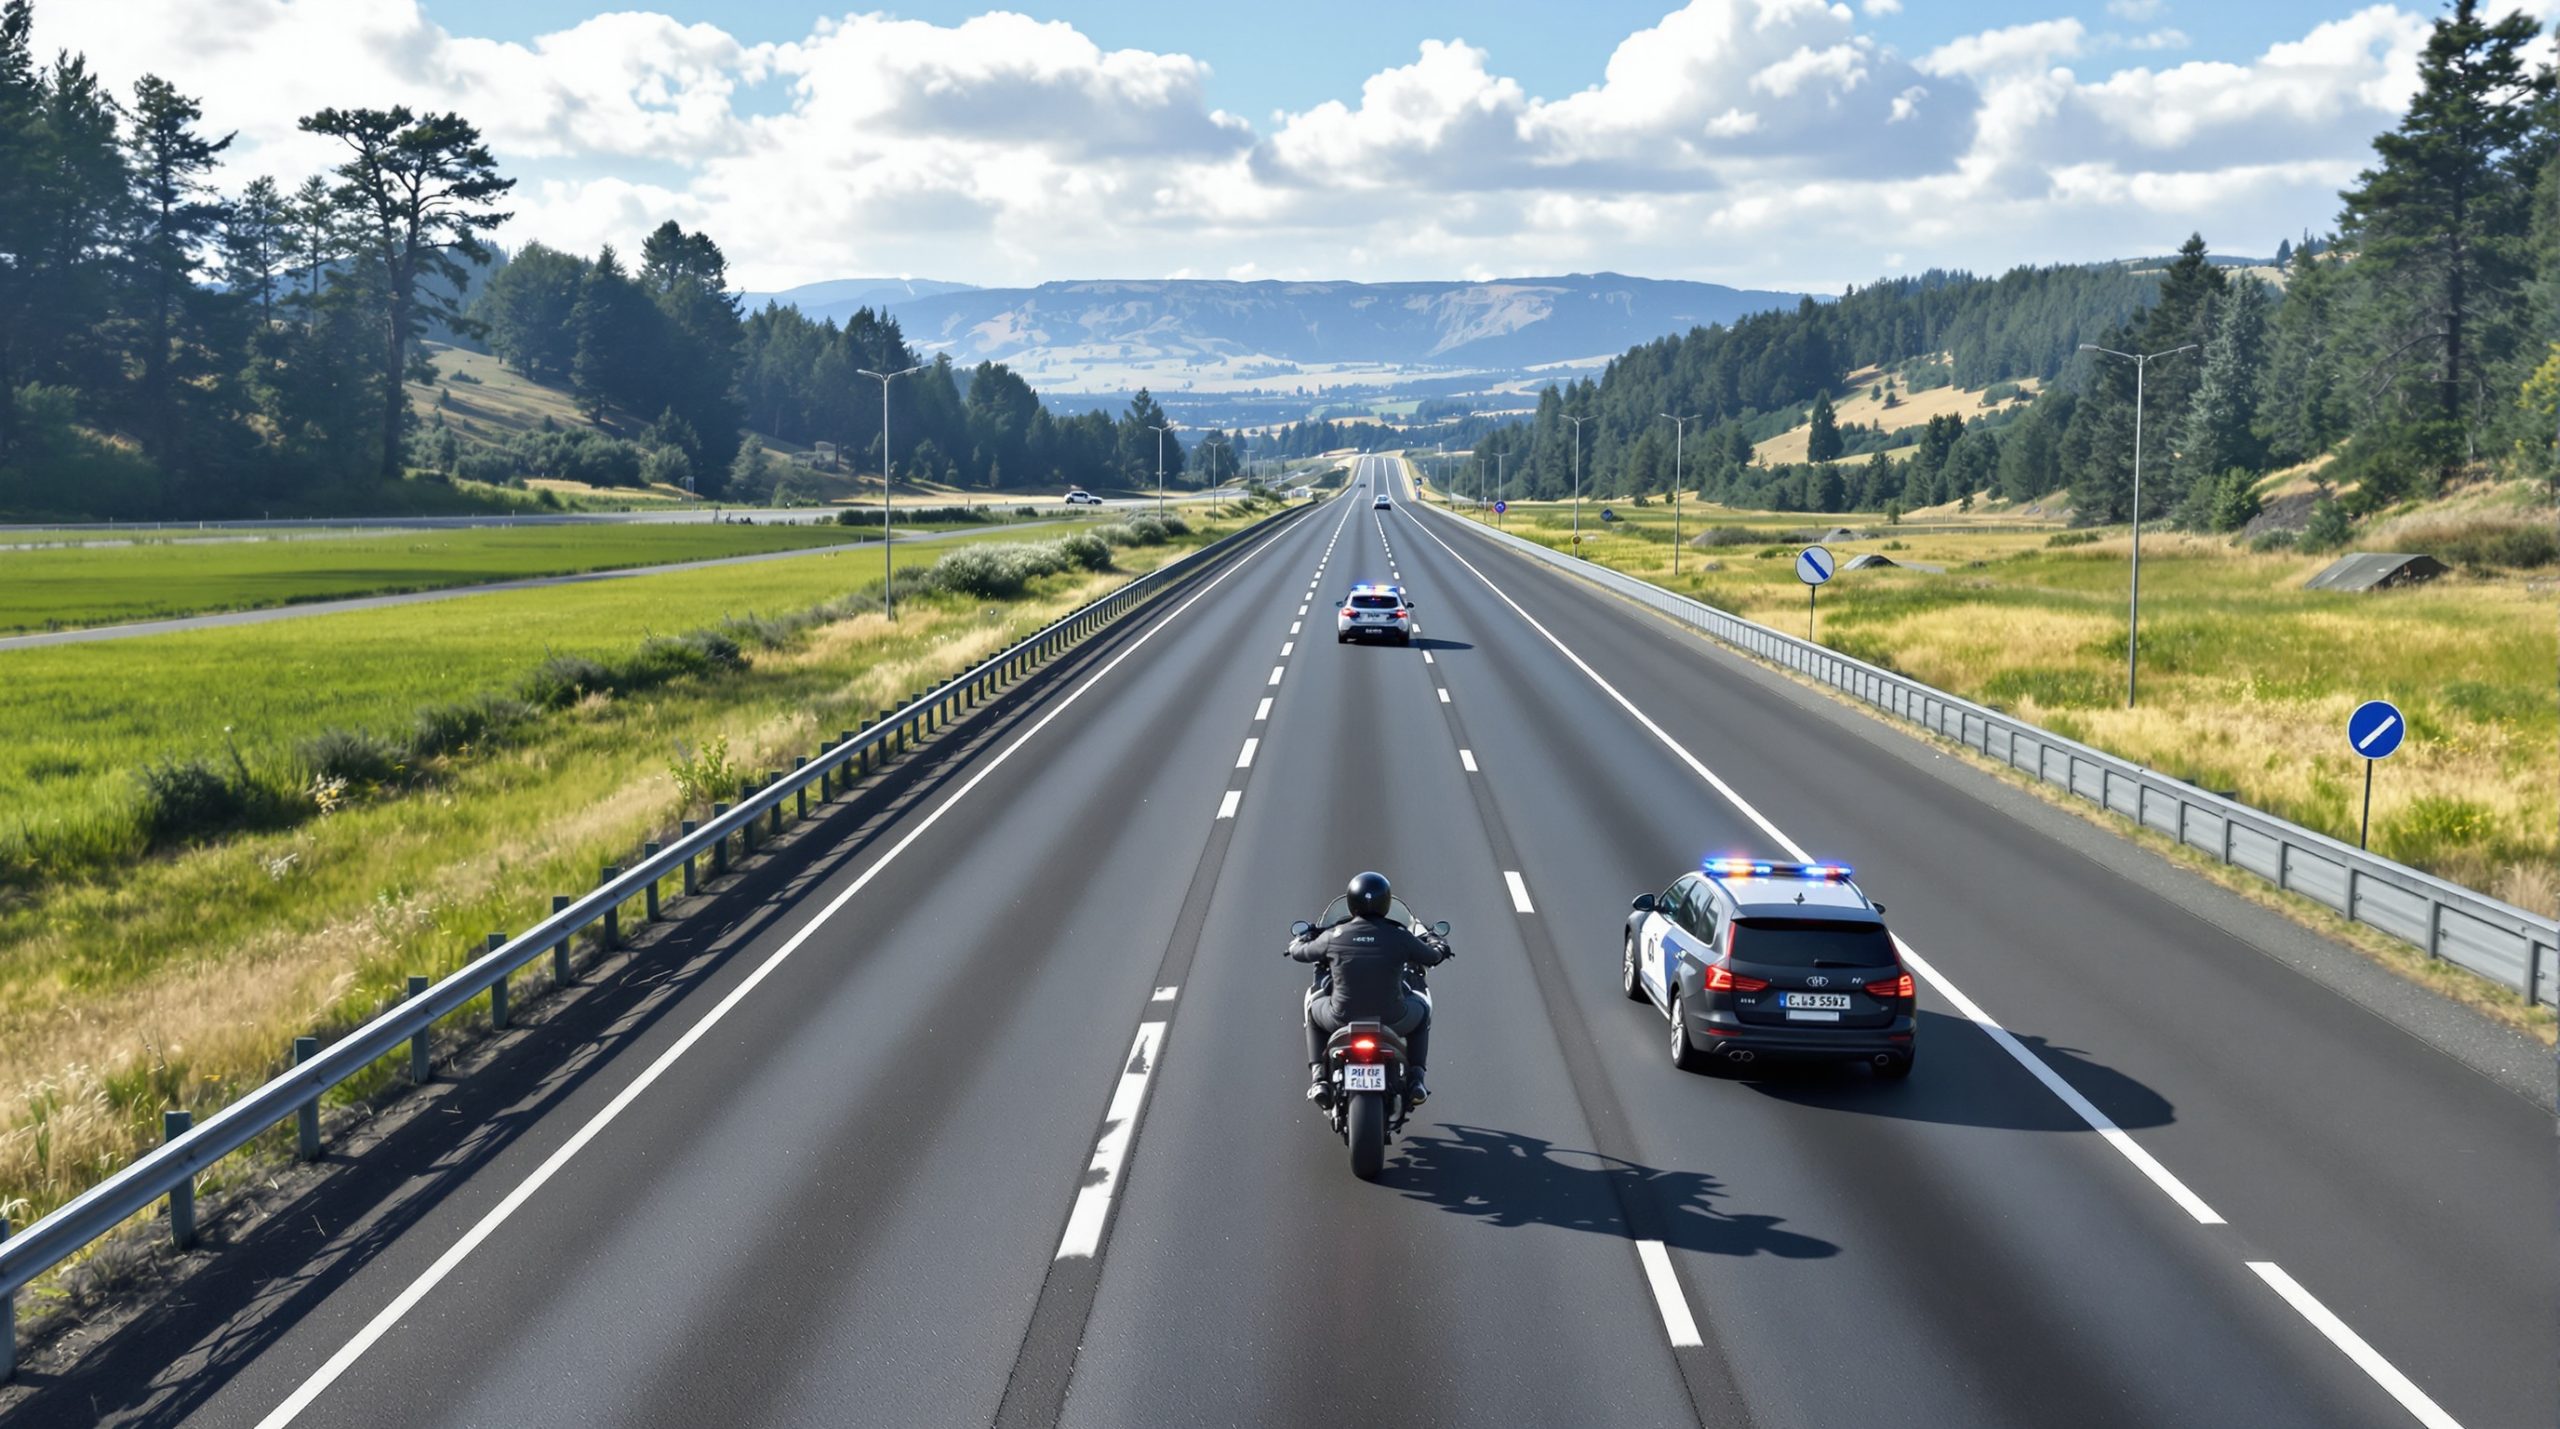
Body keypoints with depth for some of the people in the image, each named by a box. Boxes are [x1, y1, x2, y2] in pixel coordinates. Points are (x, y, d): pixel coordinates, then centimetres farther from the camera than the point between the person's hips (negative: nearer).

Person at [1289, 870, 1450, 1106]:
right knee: (1422, 1008, 33)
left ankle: (1319, 1078, 19)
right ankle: (1415, 1079, 21)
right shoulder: (1400, 938, -10)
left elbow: (1300, 952, 11)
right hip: (1392, 1020, 0)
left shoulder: (1334, 937, -7)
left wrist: (1299, 941, 37)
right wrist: (1437, 946, 34)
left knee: (1314, 1011, 34)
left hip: (1343, 1019, 1)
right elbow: (1432, 958, 8)